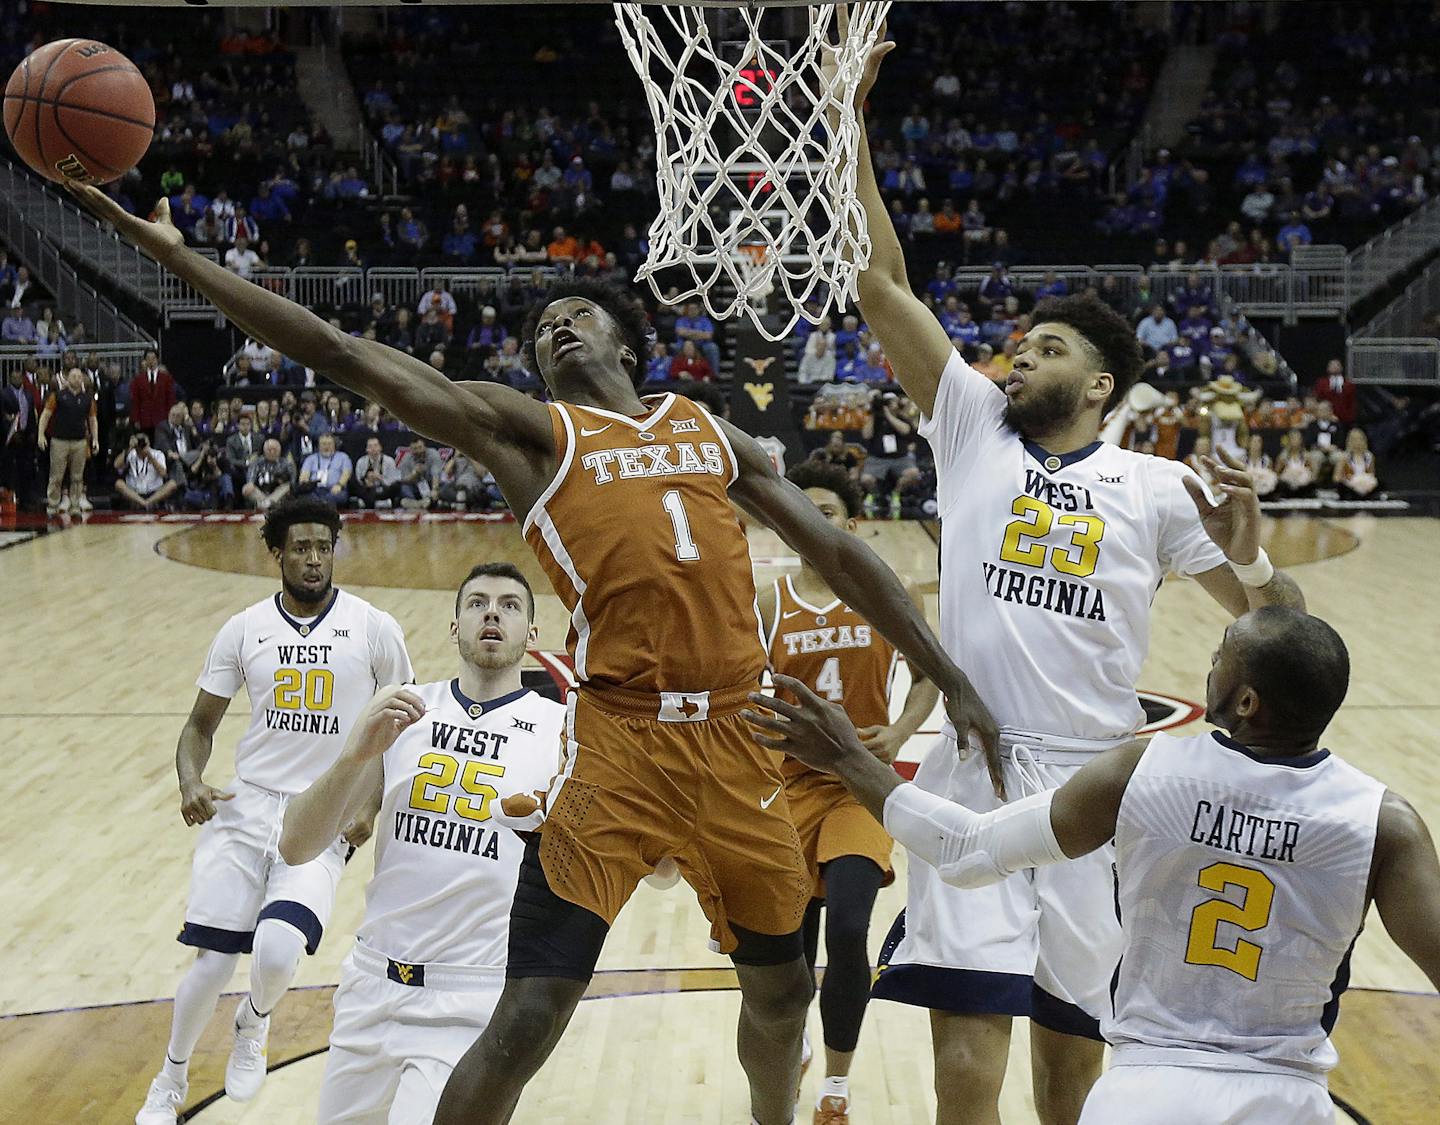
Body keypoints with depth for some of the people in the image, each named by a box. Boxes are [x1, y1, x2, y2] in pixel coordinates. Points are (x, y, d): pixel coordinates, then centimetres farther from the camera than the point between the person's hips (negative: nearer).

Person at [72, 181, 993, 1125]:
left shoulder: (708, 430, 16)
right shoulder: (529, 430, 4)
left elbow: (836, 553, 17)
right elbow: (342, 355, -3)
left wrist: (951, 681, 11)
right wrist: (174, 253, -8)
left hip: (737, 742, 4)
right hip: (618, 744, -4)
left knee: (782, 987, 19)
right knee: (526, 1023, -11)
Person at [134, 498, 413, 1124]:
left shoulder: (374, 630, -2)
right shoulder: (244, 630, 3)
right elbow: (201, 725, 11)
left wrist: (371, 803, -5)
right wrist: (190, 780, -9)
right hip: (246, 807, 2)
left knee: (276, 951, -22)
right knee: (211, 964, -2)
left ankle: (254, 1025, 15)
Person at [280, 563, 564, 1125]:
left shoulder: (563, 731, -2)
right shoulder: (402, 714, 6)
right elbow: (297, 846, 0)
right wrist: (356, 753, -16)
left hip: (474, 1000, -4)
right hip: (374, 980, 4)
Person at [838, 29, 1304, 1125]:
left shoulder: (1158, 488, 7)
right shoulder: (973, 426, 9)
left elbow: (1279, 623, 6)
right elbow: (880, 283, 3)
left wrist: (1251, 559, -16)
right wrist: (849, 120, -2)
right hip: (973, 776, 0)